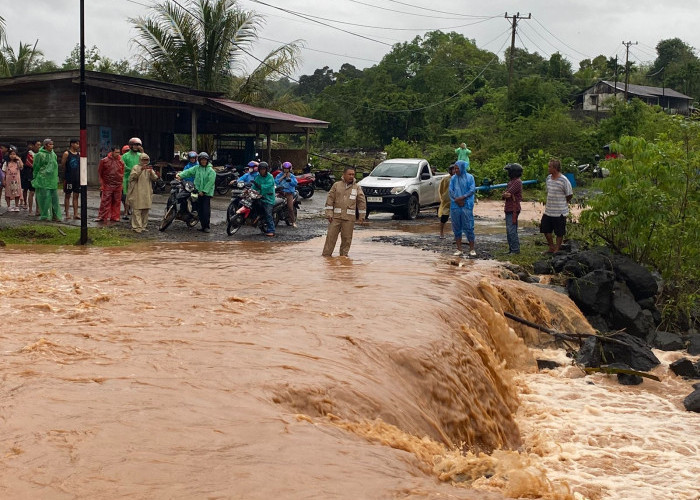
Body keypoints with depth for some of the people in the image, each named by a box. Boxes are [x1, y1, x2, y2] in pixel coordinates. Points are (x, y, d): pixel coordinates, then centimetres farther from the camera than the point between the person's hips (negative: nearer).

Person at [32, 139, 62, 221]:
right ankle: (44, 215, 5)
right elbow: (36, 167, -3)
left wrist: (56, 178, 16)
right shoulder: (40, 155, -7)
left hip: (53, 180, 6)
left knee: (54, 198, 4)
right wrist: (35, 179, -1)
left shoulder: (53, 154, 12)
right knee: (44, 197, -3)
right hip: (43, 180, -6)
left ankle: (55, 215, 8)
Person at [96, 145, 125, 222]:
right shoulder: (104, 161, -2)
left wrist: (121, 183, 9)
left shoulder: (121, 161, 6)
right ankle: (101, 217, 1)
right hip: (107, 185, -3)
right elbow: (99, 173, 5)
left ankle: (114, 217, 14)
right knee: (105, 201, -4)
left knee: (116, 202, 6)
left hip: (118, 185, 3)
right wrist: (102, 184, 0)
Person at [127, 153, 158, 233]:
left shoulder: (149, 168, 16)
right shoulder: (136, 167, 2)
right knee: (137, 210, -9)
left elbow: (154, 178, 3)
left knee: (145, 210, 7)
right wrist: (141, 169, -26)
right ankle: (137, 227, -10)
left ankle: (143, 226, 14)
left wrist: (151, 172, -17)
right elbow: (133, 176, -15)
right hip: (137, 193, -5)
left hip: (147, 193, 5)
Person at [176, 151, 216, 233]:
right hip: (198, 192, 4)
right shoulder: (196, 168, 10)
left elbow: (210, 182, -10)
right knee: (199, 210, 8)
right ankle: (203, 225, 17)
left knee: (206, 211, -8)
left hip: (207, 193, -4)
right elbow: (188, 172, 0)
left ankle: (206, 226, -1)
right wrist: (180, 175, -17)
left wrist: (204, 191, -16)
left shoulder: (211, 171, -4)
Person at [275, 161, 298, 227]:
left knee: (290, 207, -11)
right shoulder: (280, 175, 10)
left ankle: (293, 221, -4)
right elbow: (275, 182, -5)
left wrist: (289, 178, -5)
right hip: (280, 192, 1)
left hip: (289, 193, -1)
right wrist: (282, 177, -7)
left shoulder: (292, 176, 10)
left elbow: (295, 183, -5)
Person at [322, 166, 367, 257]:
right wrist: (329, 214, -3)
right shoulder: (336, 185, 5)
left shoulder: (357, 187, 7)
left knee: (346, 238, 3)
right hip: (336, 216, 0)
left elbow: (362, 202, 9)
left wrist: (361, 216, 7)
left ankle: (344, 255, 15)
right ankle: (326, 255, 4)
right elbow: (330, 200, 4)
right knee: (331, 236, -1)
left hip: (349, 218, 0)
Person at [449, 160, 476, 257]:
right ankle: (459, 249, 9)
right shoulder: (453, 178, 12)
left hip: (467, 205, -3)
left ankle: (472, 249, -2)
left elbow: (472, 190, -4)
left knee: (468, 227, -7)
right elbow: (450, 190, 5)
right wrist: (457, 200, -9)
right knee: (457, 227, 4)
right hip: (455, 206, 3)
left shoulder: (469, 177, 3)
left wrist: (462, 197, -14)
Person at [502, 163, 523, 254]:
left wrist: (505, 194, 1)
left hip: (513, 210, -10)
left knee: (512, 230, -10)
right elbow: (503, 195, 10)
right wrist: (505, 195, -10)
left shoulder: (517, 182, -14)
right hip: (508, 209, 10)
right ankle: (511, 249, 19)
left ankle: (515, 250, -7)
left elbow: (507, 193, -19)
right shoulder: (511, 181, 18)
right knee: (509, 230, 13)